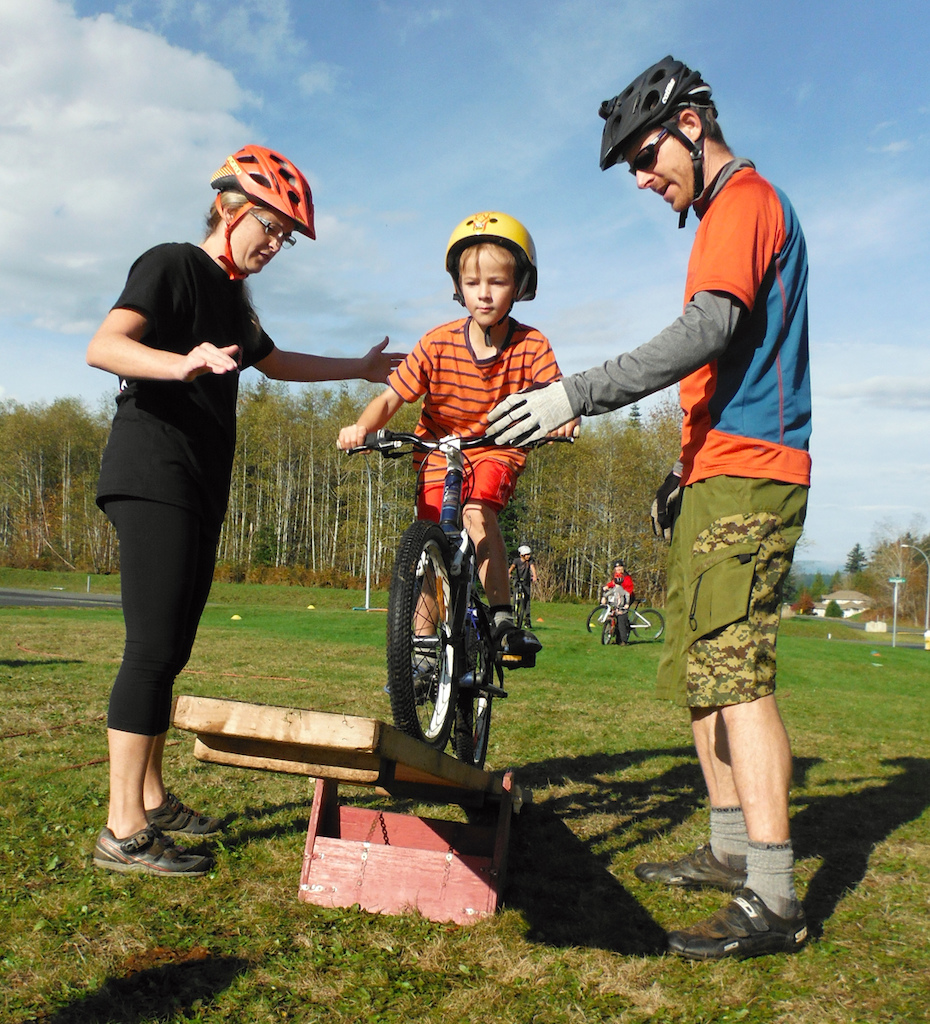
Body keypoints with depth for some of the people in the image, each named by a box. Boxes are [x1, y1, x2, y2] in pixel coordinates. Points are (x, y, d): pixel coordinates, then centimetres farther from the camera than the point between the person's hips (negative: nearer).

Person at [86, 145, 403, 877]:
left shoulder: (233, 299, 22)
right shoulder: (172, 265, -5)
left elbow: (276, 364, 37)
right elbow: (103, 346, -19)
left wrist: (359, 369, 39)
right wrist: (182, 364, -38)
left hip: (199, 489, 9)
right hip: (154, 479, -9)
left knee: (171, 650, 10)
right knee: (153, 647, -13)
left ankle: (152, 798, 20)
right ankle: (124, 831, -9)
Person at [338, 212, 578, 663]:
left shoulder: (530, 345, -15)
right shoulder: (438, 343, -15)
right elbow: (390, 397, -15)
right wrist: (362, 426, -35)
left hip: (498, 451, -1)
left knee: (477, 511, -30)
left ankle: (503, 617, -19)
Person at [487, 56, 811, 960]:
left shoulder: (745, 200, -7)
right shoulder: (728, 214, 25)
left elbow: (708, 329, -25)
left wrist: (577, 395, -30)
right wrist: (686, 469, 24)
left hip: (747, 480, -10)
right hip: (721, 478, 10)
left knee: (733, 669, -15)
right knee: (693, 667, 12)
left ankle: (773, 901, -12)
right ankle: (731, 846, 22)